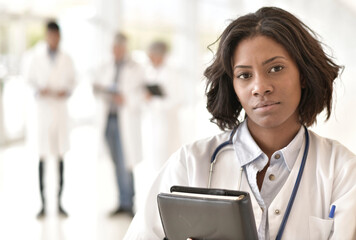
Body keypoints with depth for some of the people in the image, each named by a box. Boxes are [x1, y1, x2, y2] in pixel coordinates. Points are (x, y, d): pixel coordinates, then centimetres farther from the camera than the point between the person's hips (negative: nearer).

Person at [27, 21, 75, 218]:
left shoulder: (66, 59, 7)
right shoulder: (37, 57, 3)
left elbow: (72, 80, 13)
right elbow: (30, 79, 7)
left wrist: (67, 91, -6)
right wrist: (39, 90, -11)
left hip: (60, 107, 2)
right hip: (43, 107, -2)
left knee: (61, 156, 3)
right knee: (42, 156, -3)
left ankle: (59, 203, 10)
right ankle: (43, 204, 2)